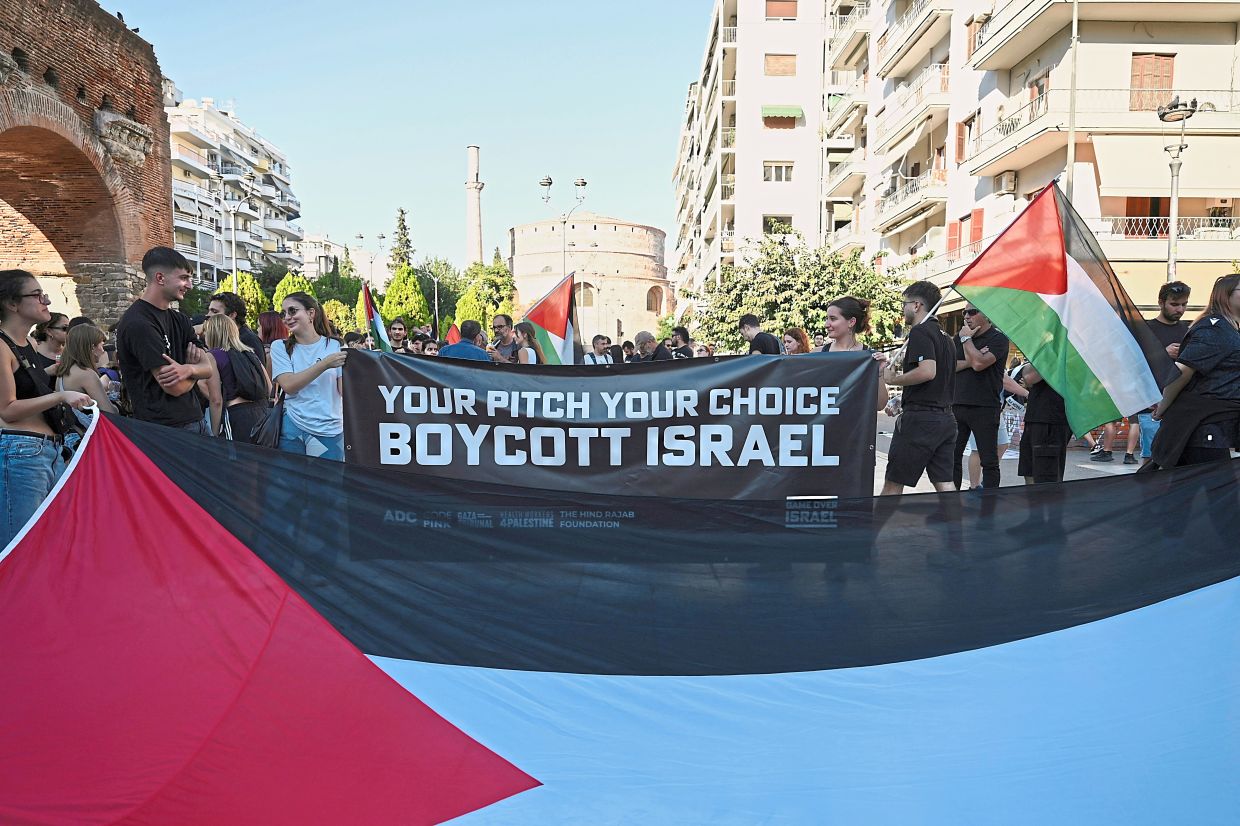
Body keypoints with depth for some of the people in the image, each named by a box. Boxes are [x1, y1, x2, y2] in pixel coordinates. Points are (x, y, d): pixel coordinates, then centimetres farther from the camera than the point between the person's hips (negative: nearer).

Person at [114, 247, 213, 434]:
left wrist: (188, 369, -17)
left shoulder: (179, 319, 12)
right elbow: (175, 387, -19)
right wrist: (195, 369, 1)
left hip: (196, 420, 8)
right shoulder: (138, 323, -15)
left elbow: (209, 368, 5)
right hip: (165, 429, -8)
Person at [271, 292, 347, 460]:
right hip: (294, 430, 1)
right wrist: (325, 364, -19)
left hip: (331, 430, 0)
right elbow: (288, 386, -12)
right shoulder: (281, 348, 3)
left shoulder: (336, 346, 1)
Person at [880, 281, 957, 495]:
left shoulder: (920, 332, -10)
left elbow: (927, 371, -25)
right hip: (945, 417, 9)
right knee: (945, 484, 7)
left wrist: (893, 380, -12)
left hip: (920, 417, -9)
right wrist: (893, 366, 24)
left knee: (893, 485, 0)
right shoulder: (945, 336, 19)